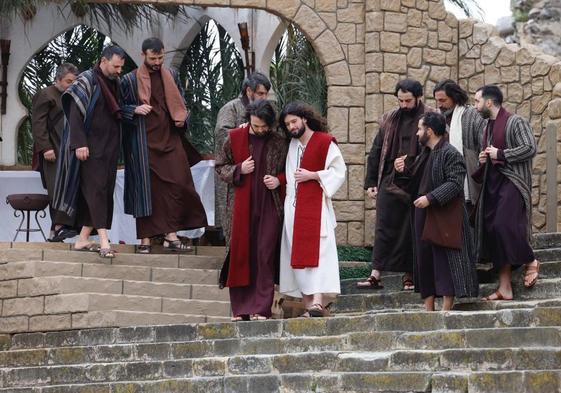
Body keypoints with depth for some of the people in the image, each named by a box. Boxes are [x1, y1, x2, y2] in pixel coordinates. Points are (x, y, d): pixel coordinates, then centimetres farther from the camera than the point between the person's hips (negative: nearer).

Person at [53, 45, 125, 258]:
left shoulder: (115, 83, 14)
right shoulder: (87, 81, -8)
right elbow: (75, 114, -15)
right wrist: (79, 144, -21)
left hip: (109, 148, 8)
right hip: (90, 148, -8)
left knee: (103, 192, 6)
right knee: (96, 190, -14)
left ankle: (83, 239, 12)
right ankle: (104, 241, -23)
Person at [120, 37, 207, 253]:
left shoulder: (171, 76, 11)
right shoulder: (130, 80, 0)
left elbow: (180, 102, 22)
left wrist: (181, 117, 2)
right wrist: (135, 110, -15)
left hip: (170, 139, 3)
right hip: (144, 142, -3)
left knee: (177, 185, -6)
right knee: (146, 188, -3)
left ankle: (171, 235, -1)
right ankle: (146, 238, 3)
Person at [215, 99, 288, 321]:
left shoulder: (280, 143, 4)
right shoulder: (234, 138, 3)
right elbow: (220, 166, 9)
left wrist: (279, 181, -7)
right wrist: (238, 170, -9)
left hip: (269, 208, 0)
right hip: (241, 207, 0)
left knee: (264, 257, -3)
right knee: (240, 255, 1)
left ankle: (261, 309, 0)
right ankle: (240, 309, 8)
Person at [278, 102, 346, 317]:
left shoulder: (325, 142, -2)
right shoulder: (291, 145, 16)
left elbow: (339, 171, -4)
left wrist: (312, 175, -9)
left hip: (316, 205, -6)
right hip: (293, 207, 6)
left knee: (316, 250, -16)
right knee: (297, 255, 1)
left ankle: (318, 301, -25)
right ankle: (308, 305, 2)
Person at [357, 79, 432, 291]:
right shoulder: (389, 120, 11)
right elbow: (376, 151, 14)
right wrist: (370, 182, 9)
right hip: (389, 182, 3)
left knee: (411, 231, 4)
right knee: (384, 228, -1)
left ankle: (409, 275, 12)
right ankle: (376, 275, -4)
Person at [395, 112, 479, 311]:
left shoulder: (450, 154, -12)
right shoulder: (425, 154, 17)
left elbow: (455, 183, -21)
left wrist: (430, 198, -26)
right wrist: (405, 170, 9)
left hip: (445, 218, -10)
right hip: (424, 219, 10)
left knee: (446, 262, -7)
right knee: (424, 261, 10)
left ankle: (446, 309, -5)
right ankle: (428, 308, 15)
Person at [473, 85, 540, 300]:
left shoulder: (515, 122, -6)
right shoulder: (488, 127, 19)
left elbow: (530, 148, -16)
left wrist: (500, 154, -14)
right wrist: (483, 160, 9)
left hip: (511, 182, -8)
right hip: (492, 183, 8)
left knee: (505, 225, -24)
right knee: (493, 229, 1)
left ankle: (531, 262, 0)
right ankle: (504, 288, 2)